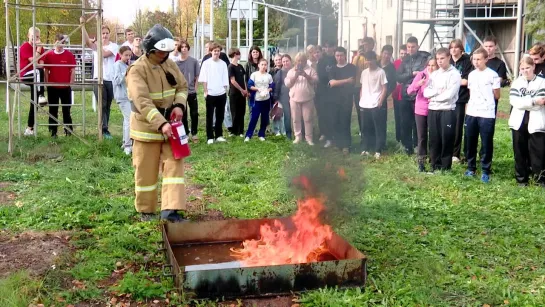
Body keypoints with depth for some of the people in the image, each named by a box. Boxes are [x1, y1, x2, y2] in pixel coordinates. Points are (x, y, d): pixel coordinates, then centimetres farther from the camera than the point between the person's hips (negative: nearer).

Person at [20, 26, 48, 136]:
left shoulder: (41, 48, 9)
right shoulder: (24, 47, -8)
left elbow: (41, 63, -1)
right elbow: (34, 61, -20)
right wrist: (38, 49, -17)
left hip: (34, 77, 6)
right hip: (25, 75, -6)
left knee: (34, 103, 4)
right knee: (39, 71, -39)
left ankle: (29, 128, 11)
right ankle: (41, 96, -48)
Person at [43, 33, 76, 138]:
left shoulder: (69, 55, -2)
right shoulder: (48, 55, 2)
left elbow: (73, 70, 0)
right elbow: (46, 70, 7)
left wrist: (70, 83, -5)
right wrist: (47, 83, 0)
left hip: (66, 87, -1)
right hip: (52, 87, 1)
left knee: (66, 110, 5)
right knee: (53, 110, 6)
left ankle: (68, 130, 13)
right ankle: (53, 131, 12)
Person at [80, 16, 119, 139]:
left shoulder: (114, 46, 3)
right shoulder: (96, 45, 7)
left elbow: (104, 54, -15)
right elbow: (86, 41, -16)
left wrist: (97, 44, -5)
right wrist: (83, 25, -24)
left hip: (110, 79, 1)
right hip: (99, 78, -1)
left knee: (107, 106, 10)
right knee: (102, 105, -8)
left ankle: (103, 129, 20)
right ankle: (104, 129, -9)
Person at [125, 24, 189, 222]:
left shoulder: (169, 64, 3)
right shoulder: (137, 70, -18)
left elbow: (182, 86, 13)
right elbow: (142, 102, -27)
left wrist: (179, 105, -9)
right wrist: (160, 124, -36)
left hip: (170, 125, 6)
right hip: (147, 127, -6)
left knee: (174, 164, -2)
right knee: (146, 172, 5)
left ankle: (170, 210, -2)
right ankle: (146, 211, 22)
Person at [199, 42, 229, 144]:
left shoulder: (223, 64, 7)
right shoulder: (206, 63, -1)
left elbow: (225, 79, 8)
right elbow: (204, 79, -3)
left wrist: (225, 91, 4)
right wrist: (205, 92, -8)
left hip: (221, 94, 3)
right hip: (211, 94, -3)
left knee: (220, 116, 9)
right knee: (210, 116, 4)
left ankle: (219, 135, 20)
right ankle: (210, 137, 8)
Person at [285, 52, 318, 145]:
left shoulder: (310, 70, 4)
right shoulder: (291, 71, 8)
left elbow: (315, 81, -8)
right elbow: (287, 84, -1)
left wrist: (305, 75, -20)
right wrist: (296, 75, -13)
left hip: (308, 99, -2)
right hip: (295, 99, 2)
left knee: (308, 119, 1)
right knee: (296, 119, 7)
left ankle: (309, 137, 9)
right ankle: (298, 136, 18)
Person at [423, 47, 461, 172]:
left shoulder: (455, 74, -5)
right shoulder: (434, 74, 12)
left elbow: (449, 95, -15)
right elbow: (426, 92, 3)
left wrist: (434, 96, -4)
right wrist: (438, 91, -12)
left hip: (447, 111, -5)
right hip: (433, 110, 5)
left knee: (446, 140, 2)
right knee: (434, 139, 8)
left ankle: (445, 167, 12)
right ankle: (435, 166, 19)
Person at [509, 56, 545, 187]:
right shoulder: (517, 82, 7)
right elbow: (513, 101, -9)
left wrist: (522, 102, -10)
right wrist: (533, 101, -13)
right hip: (519, 122, 3)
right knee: (520, 152, 9)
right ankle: (521, 178, 20)